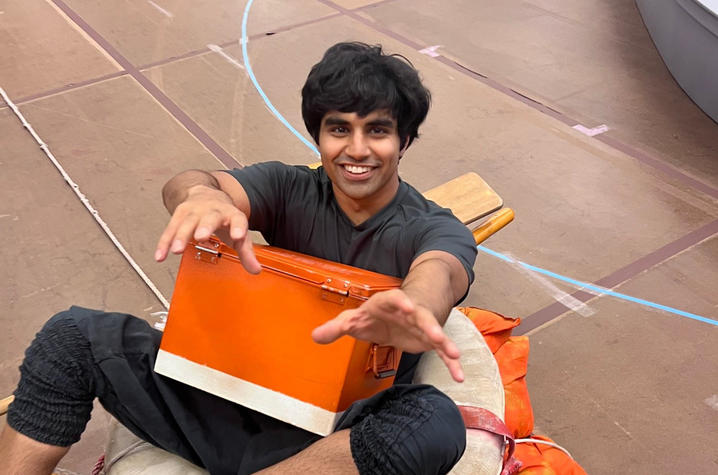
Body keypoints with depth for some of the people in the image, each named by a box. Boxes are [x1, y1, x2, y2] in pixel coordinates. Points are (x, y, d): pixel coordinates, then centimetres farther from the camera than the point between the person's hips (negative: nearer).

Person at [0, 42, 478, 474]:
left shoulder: (436, 231, -5)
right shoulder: (291, 189, 1)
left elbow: (438, 273, -30)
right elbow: (180, 185, -17)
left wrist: (414, 310, -55)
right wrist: (204, 195, -42)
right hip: (234, 399, 3)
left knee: (436, 422, -36)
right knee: (73, 333, -8)